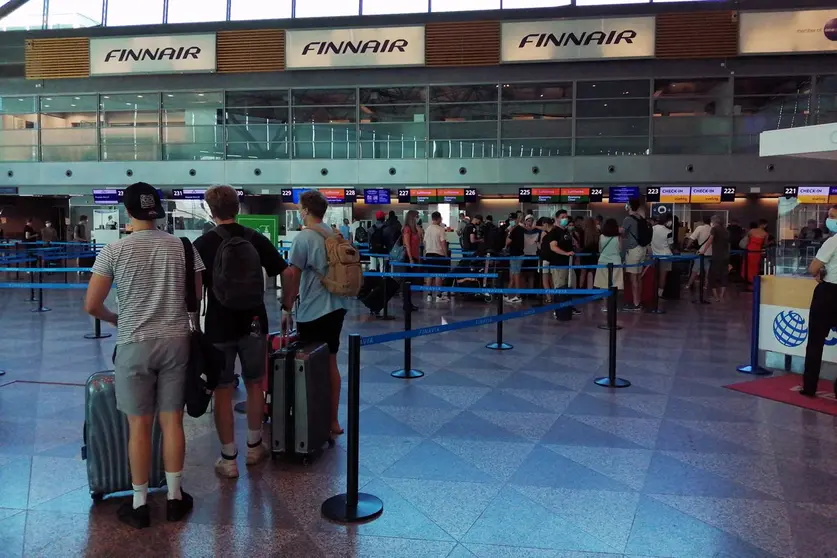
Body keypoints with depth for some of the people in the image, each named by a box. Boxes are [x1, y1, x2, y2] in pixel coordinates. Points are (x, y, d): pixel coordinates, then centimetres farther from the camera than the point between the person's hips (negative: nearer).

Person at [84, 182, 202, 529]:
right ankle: (174, 497, 21)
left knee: (139, 425, 6)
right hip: (176, 342, 2)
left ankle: (139, 505, 17)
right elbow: (197, 297, 5)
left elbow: (91, 306, -4)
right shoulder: (182, 247, -1)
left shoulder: (114, 251, -7)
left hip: (134, 345, -2)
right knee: (172, 421, 10)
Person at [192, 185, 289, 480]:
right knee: (254, 384, 18)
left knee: (223, 391, 7)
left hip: (219, 327, -2)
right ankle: (254, 446, 30)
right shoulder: (256, 239, 0)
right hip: (254, 324, 3)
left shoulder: (203, 244, -7)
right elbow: (286, 273, 2)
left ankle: (228, 459, 13)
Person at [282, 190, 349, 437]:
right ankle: (332, 421, 23)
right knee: (330, 363, 15)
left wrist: (286, 309, -7)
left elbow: (292, 276, -15)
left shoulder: (304, 238, -13)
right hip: (336, 308, 7)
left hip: (312, 313, -7)